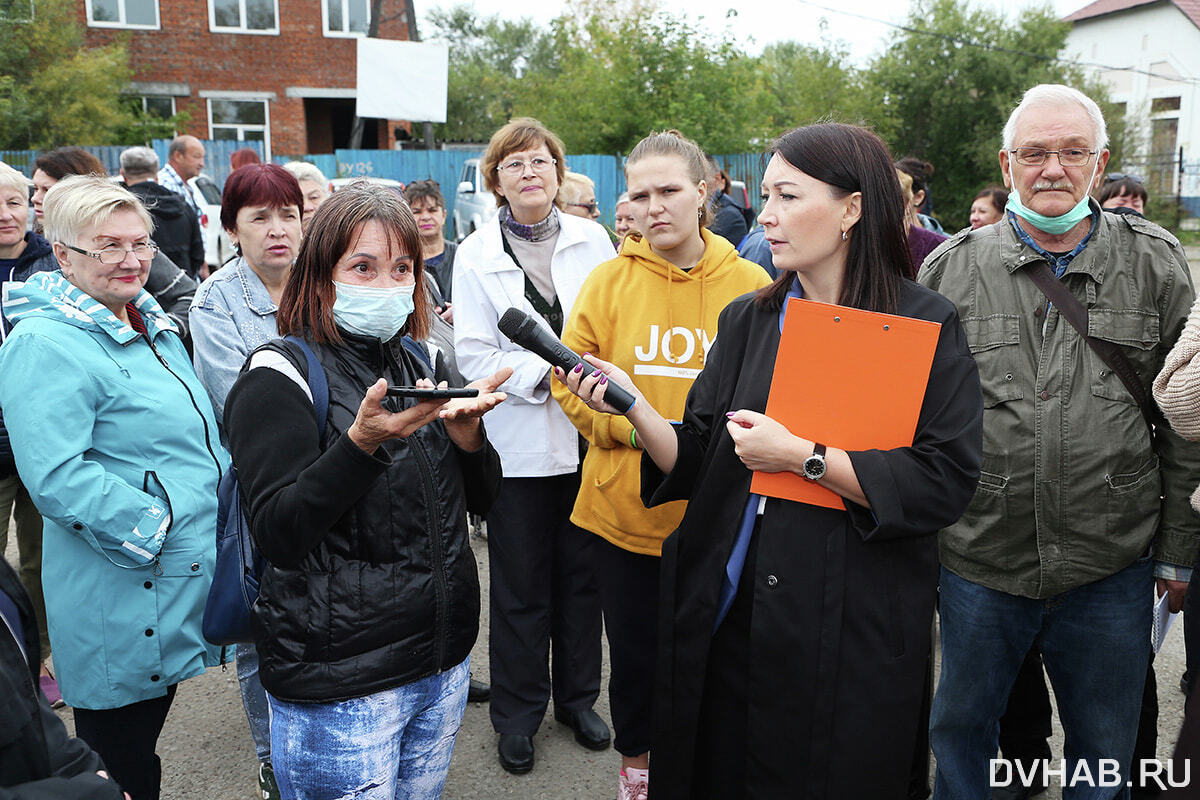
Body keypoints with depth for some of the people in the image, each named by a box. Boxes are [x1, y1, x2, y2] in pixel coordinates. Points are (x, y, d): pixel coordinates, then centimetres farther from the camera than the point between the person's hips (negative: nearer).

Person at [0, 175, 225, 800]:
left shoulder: (151, 324, 12)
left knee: (145, 737, 24)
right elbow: (55, 477, -26)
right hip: (123, 601, -9)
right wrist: (156, 531, -22)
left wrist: (226, 504, 17)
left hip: (180, 576, 9)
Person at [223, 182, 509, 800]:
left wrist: (467, 433, -13)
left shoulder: (421, 361, 7)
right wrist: (362, 440, -31)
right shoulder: (282, 374, -11)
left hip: (443, 657, 6)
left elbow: (481, 498, 7)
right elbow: (278, 534, -19)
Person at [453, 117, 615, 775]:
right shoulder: (475, 255, -1)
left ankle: (578, 697, 34)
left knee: (582, 574, 13)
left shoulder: (591, 239, 4)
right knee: (520, 589, 9)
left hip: (587, 437, 2)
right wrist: (549, 372, -17)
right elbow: (474, 357, -7)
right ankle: (518, 714, 29)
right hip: (518, 445, -2)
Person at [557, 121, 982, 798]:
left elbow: (947, 482, -16)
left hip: (851, 628, -3)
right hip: (727, 609, 4)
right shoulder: (747, 319, 6)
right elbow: (696, 464, 3)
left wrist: (800, 456, -18)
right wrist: (634, 404, -14)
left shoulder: (926, 324, -7)